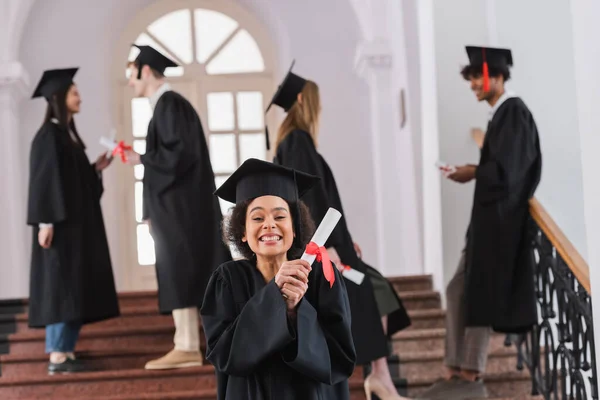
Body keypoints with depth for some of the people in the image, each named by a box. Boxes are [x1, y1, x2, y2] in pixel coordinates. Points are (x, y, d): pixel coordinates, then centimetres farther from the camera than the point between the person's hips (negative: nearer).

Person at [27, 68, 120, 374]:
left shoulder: (70, 135, 17)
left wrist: (96, 168, 7)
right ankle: (57, 356, -7)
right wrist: (46, 221, -22)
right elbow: (44, 180, -17)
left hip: (78, 222, 9)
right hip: (60, 223, -9)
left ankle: (67, 352, 10)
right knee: (61, 286, -9)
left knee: (76, 287, 7)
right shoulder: (48, 135, -10)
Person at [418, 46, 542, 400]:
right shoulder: (502, 113, 14)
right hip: (490, 215, 10)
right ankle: (458, 370, 13)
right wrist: (473, 171, 4)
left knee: (480, 294, -3)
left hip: (500, 218, -10)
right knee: (461, 291, 9)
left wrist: (474, 173, -7)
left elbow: (506, 168, -21)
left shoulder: (513, 112, -14)